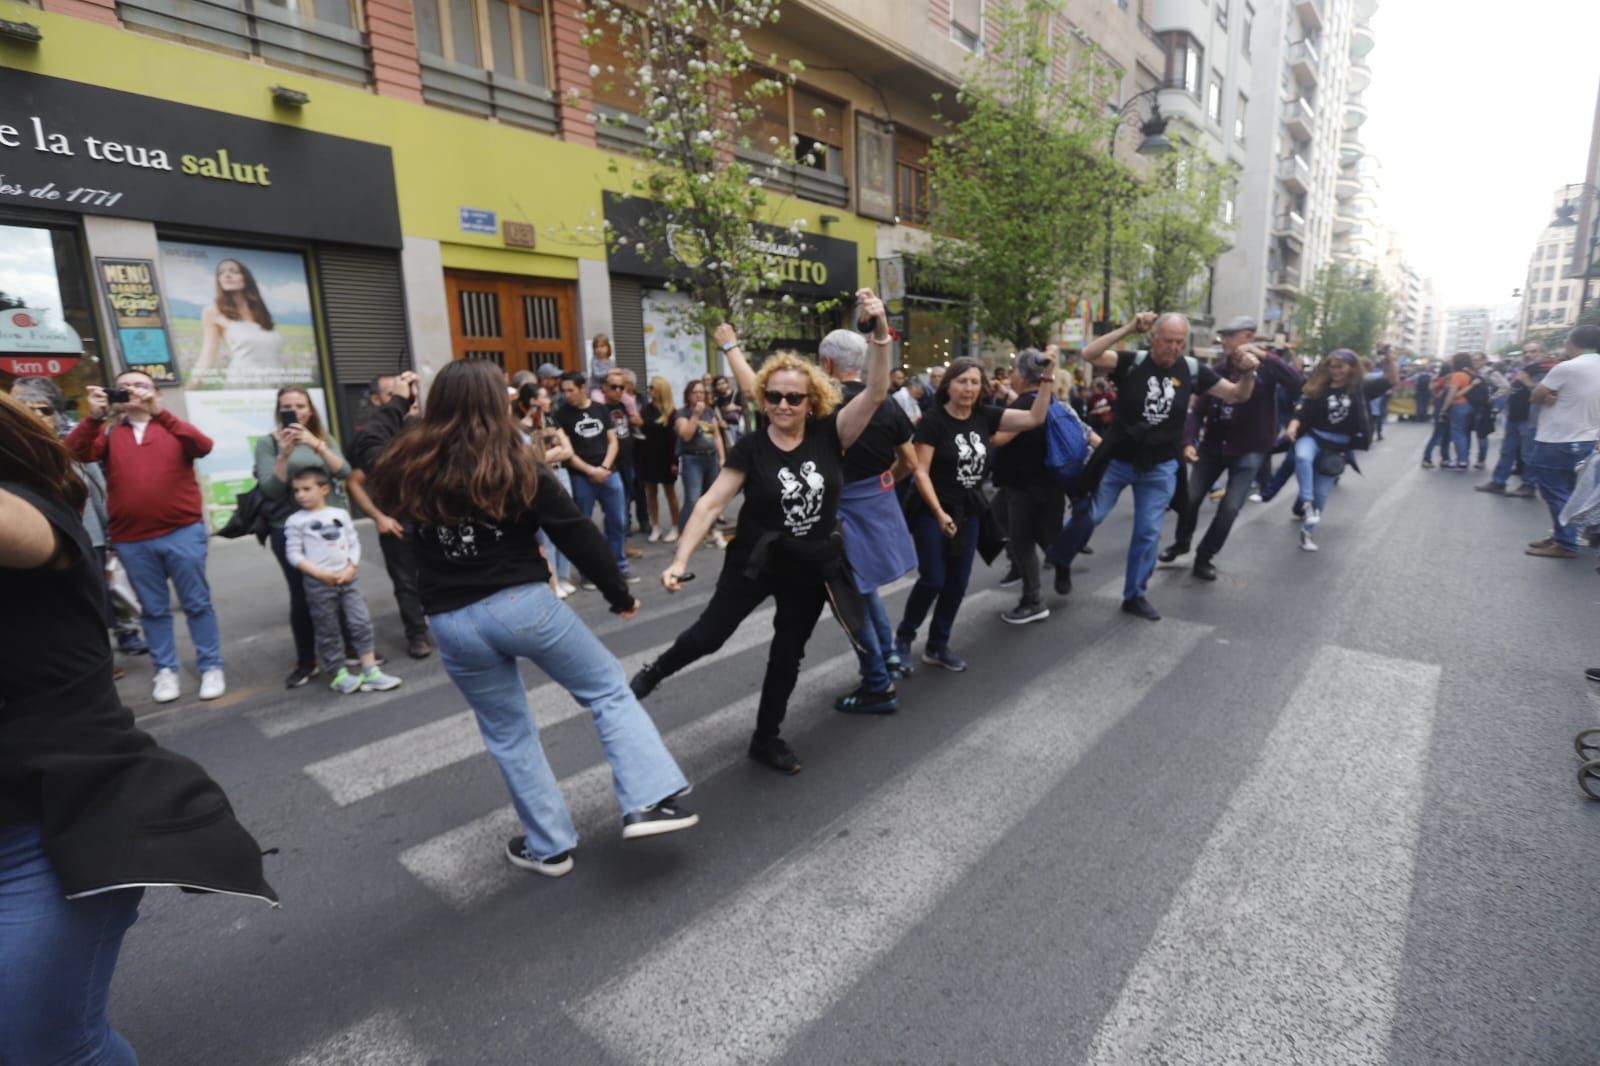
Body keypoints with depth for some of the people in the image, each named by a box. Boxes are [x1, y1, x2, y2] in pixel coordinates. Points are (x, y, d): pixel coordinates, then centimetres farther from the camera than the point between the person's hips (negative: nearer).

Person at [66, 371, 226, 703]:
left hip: (182, 533, -2)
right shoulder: (108, 433, 10)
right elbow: (75, 453, -7)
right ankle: (165, 670, 21)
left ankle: (211, 667, 12)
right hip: (131, 541, 2)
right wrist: (93, 417, -23)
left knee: (197, 603, 4)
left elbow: (203, 446, -16)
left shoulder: (173, 428, 5)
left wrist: (158, 412, -27)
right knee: (153, 609, 11)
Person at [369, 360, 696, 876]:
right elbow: (578, 535, -8)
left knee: (508, 734, 18)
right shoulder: (516, 466, -7)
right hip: (524, 603, -3)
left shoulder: (410, 469, 1)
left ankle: (549, 847, 28)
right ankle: (649, 801, 3)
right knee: (610, 689, 12)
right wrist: (619, 593, 1)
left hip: (452, 623, 4)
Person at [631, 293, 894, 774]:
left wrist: (880, 331, -34)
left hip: (814, 567, 2)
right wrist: (680, 559, -22)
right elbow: (711, 503, -15)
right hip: (755, 561, -2)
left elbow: (876, 392, -20)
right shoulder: (751, 447, -13)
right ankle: (655, 671, 41)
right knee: (709, 634, 8)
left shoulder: (830, 435, -10)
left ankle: (766, 739, 33)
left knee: (788, 654, 14)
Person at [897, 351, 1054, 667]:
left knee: (957, 584, 9)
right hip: (932, 511, -6)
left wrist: (1048, 375, -8)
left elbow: (1035, 418, 0)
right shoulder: (933, 420, -12)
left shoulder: (985, 416, 2)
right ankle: (903, 636, 16)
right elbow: (920, 471, -16)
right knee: (932, 579, -8)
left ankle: (937, 646, 24)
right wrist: (939, 513, -22)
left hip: (969, 511, 6)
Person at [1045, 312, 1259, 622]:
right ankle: (1061, 559, 33)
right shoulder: (1132, 363, -13)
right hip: (1118, 459, -2)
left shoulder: (1192, 370, -5)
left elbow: (1236, 395, 3)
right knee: (1089, 515, 6)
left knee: (1148, 532, 7)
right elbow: (1088, 354, -27)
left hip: (1160, 468, 3)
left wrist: (1248, 373, -18)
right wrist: (1129, 328, -28)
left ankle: (1134, 595, 21)